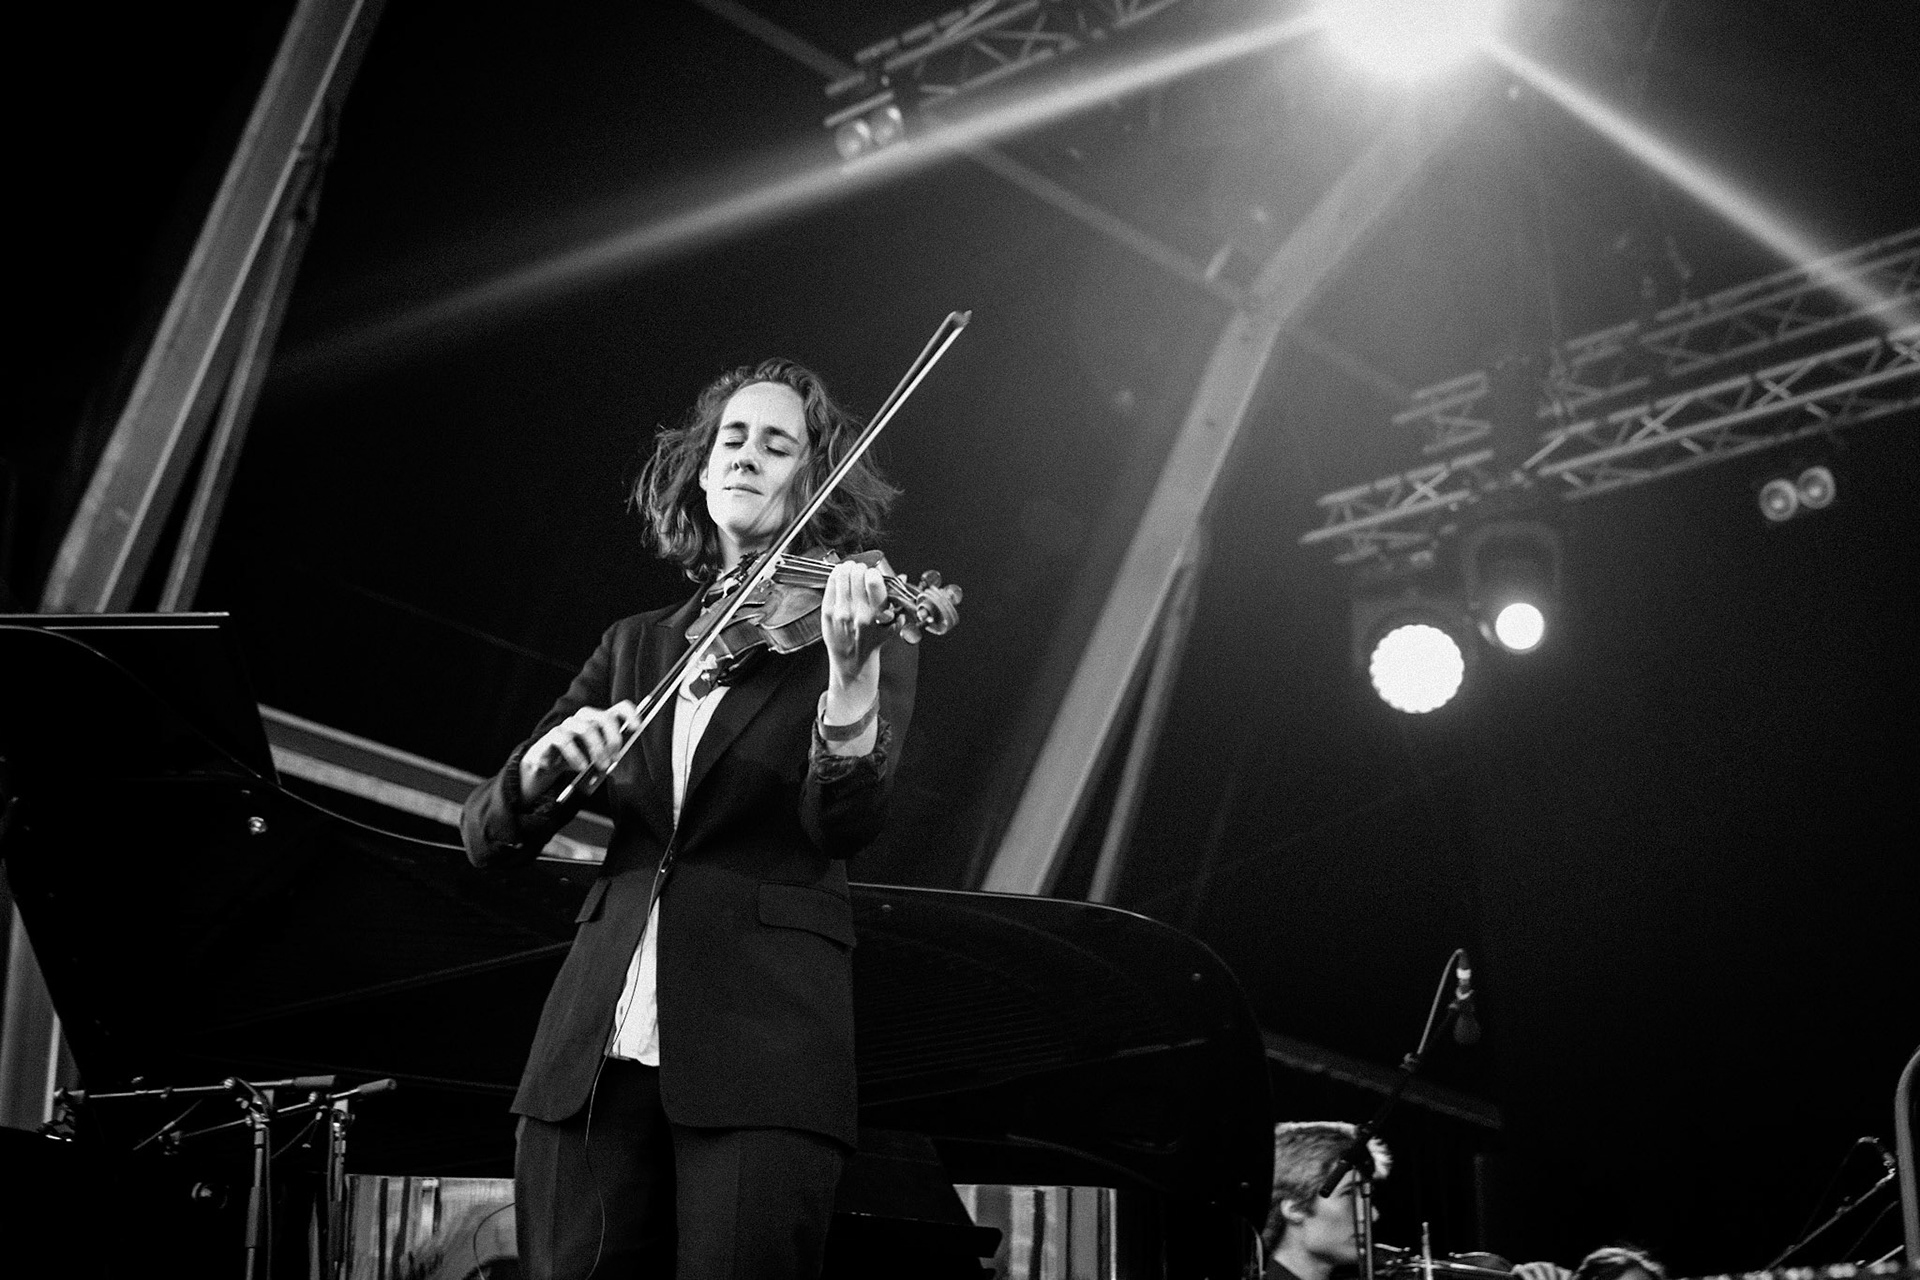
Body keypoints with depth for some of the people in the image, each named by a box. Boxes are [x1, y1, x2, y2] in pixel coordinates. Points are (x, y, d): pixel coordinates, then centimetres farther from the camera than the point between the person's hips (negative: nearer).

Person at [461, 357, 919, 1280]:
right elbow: (487, 840, 12)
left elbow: (846, 824, -10)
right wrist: (546, 764, -10)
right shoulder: (635, 647, 17)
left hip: (760, 1055, -3)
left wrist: (849, 672, -27)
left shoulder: (859, 632, 7)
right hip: (592, 1053, 3)